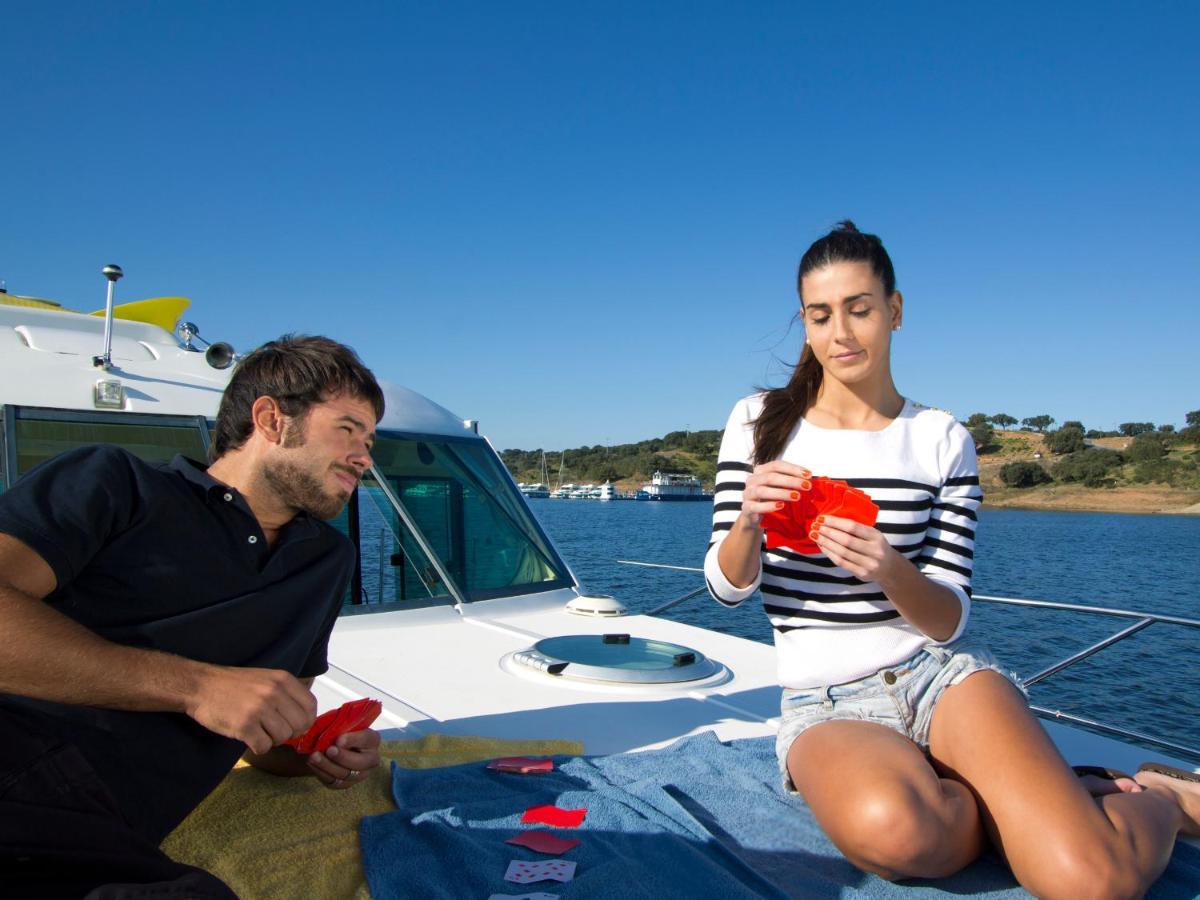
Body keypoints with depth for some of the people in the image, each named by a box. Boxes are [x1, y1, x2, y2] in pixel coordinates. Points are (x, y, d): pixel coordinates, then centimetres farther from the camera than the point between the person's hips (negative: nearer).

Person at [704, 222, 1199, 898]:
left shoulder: (942, 441, 1)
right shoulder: (759, 422, 0)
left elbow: (949, 622, -3)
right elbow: (728, 587, -2)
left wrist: (890, 570, -25)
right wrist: (747, 522, -24)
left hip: (939, 674, 0)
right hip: (826, 705, 0)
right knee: (890, 828, -34)